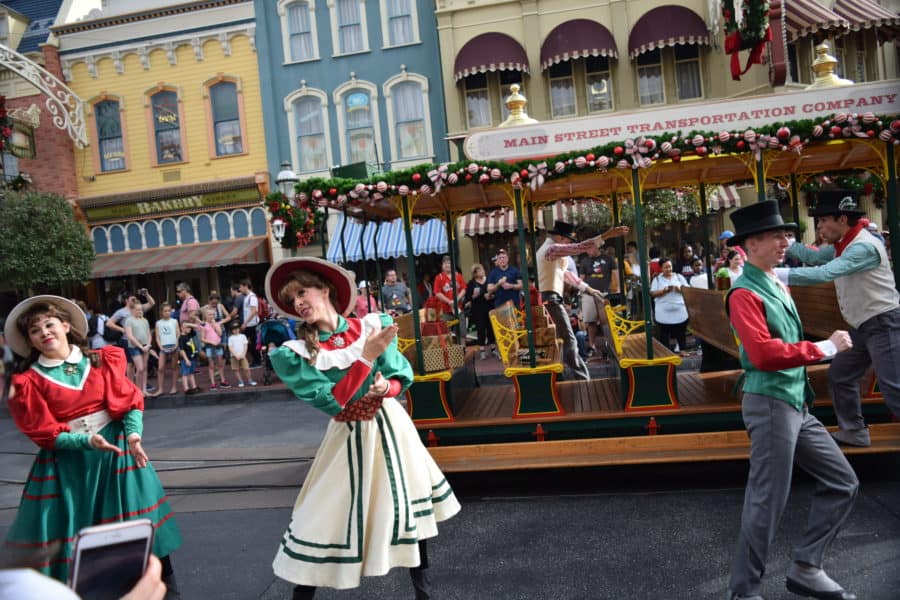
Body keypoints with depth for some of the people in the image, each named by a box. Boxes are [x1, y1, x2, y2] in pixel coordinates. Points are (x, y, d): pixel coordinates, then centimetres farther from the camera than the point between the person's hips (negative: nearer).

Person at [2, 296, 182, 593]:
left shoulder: (101, 360, 0)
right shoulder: (29, 382, -4)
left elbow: (130, 400, -3)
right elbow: (45, 433, -7)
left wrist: (133, 434, -19)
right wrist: (87, 440, -21)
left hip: (117, 448, 1)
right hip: (67, 460, 0)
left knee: (140, 519, 1)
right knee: (69, 524, 7)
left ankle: (165, 580, 17)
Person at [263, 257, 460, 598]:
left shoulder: (373, 325, -6)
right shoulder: (295, 353, -12)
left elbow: (401, 379, -2)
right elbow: (331, 402, -21)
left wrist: (384, 388, -24)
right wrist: (367, 357, -25)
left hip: (391, 426, 3)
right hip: (349, 437, -2)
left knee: (408, 504, 14)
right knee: (326, 520, 1)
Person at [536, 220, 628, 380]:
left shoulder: (547, 249, 22)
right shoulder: (552, 248, -11)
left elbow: (564, 272, 28)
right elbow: (579, 247, -23)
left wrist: (587, 288, 26)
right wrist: (606, 235, -25)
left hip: (545, 299, 11)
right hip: (550, 299, -11)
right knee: (569, 340, -11)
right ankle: (582, 379, -11)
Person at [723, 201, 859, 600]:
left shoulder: (777, 285, 15)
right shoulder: (745, 293, -15)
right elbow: (764, 353, -26)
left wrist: (802, 390, 14)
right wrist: (825, 348, -17)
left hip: (796, 403, 10)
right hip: (770, 404, -10)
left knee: (842, 484, 15)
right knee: (767, 502, -2)